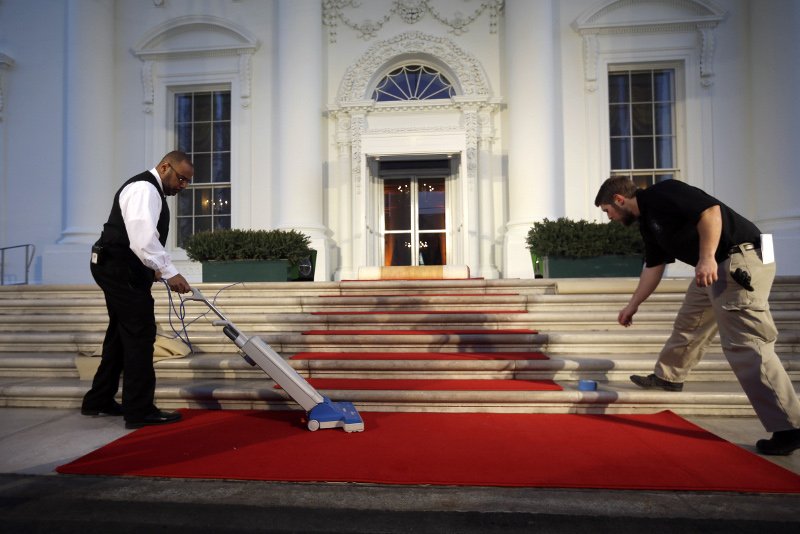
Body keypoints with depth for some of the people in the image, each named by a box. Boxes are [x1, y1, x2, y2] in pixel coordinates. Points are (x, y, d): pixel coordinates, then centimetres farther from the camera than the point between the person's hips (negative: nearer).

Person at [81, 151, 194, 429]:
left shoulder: (150, 190, 19)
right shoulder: (145, 189, -16)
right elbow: (144, 238, -28)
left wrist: (154, 269, 14)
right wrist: (170, 273, -28)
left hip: (117, 268, 11)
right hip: (120, 269, -11)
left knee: (121, 333, 16)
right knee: (140, 334, -8)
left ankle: (99, 401, 26)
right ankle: (140, 410, -3)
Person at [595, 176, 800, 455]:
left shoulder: (661, 193, -10)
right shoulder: (647, 222, 18)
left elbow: (710, 210, -22)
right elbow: (653, 267, 24)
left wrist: (707, 258, -29)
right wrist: (633, 305, 30)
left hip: (742, 259, -11)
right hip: (714, 269, 11)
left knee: (745, 343, -12)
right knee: (688, 324, 21)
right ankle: (668, 376, 39)